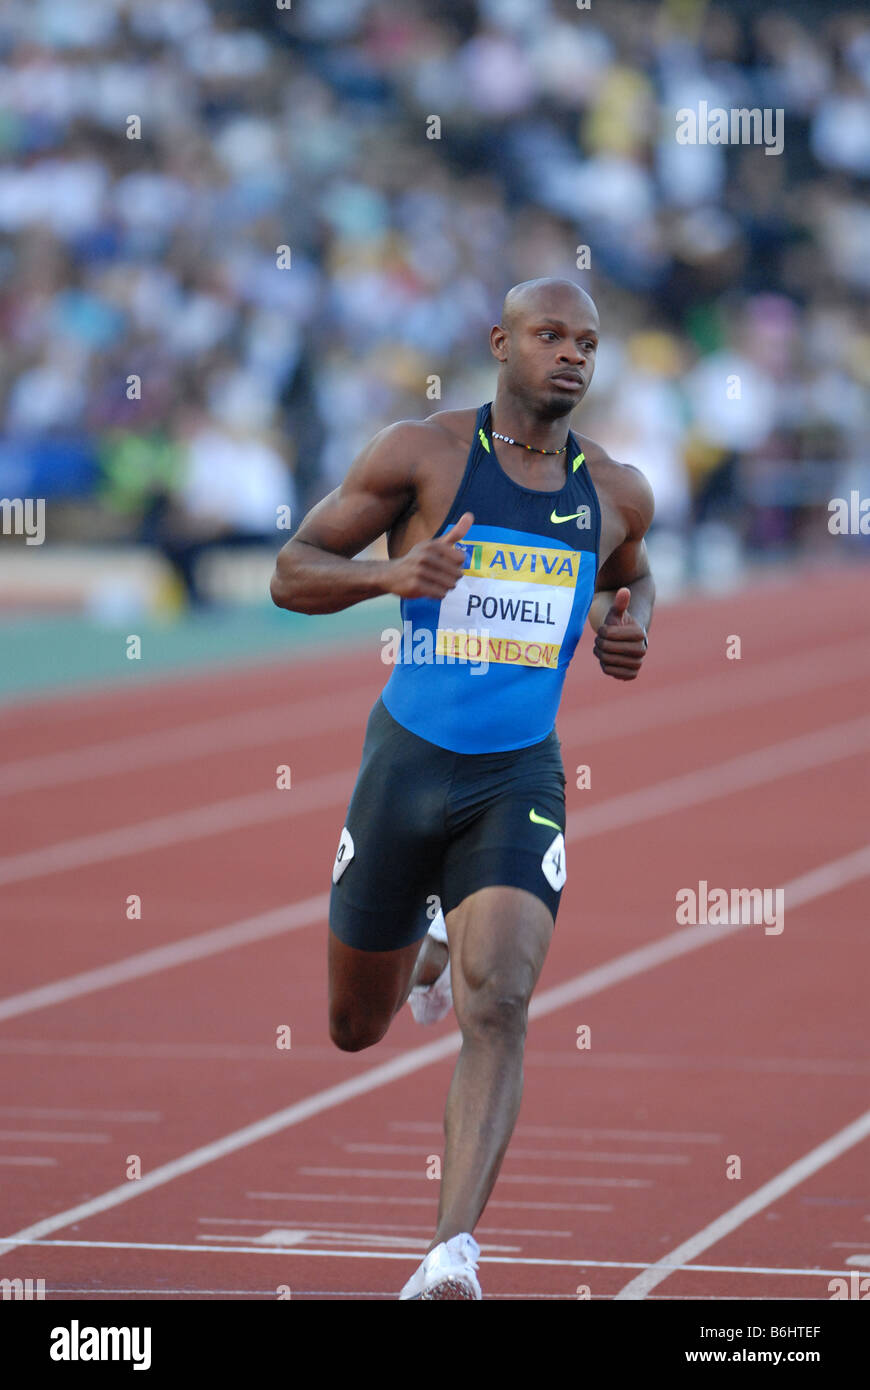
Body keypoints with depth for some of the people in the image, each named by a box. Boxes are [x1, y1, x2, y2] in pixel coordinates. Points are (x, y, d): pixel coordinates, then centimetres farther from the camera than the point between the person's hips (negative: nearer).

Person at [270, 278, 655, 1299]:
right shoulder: (422, 454, -6)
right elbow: (291, 574, -3)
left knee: (497, 1009, -21)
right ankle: (428, 944, 51)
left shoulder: (616, 493, 5)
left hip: (519, 781, 1)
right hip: (407, 761, -1)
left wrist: (628, 623, 4)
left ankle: (453, 1253, -23)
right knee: (355, 1027, 14)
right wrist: (391, 574, -23)